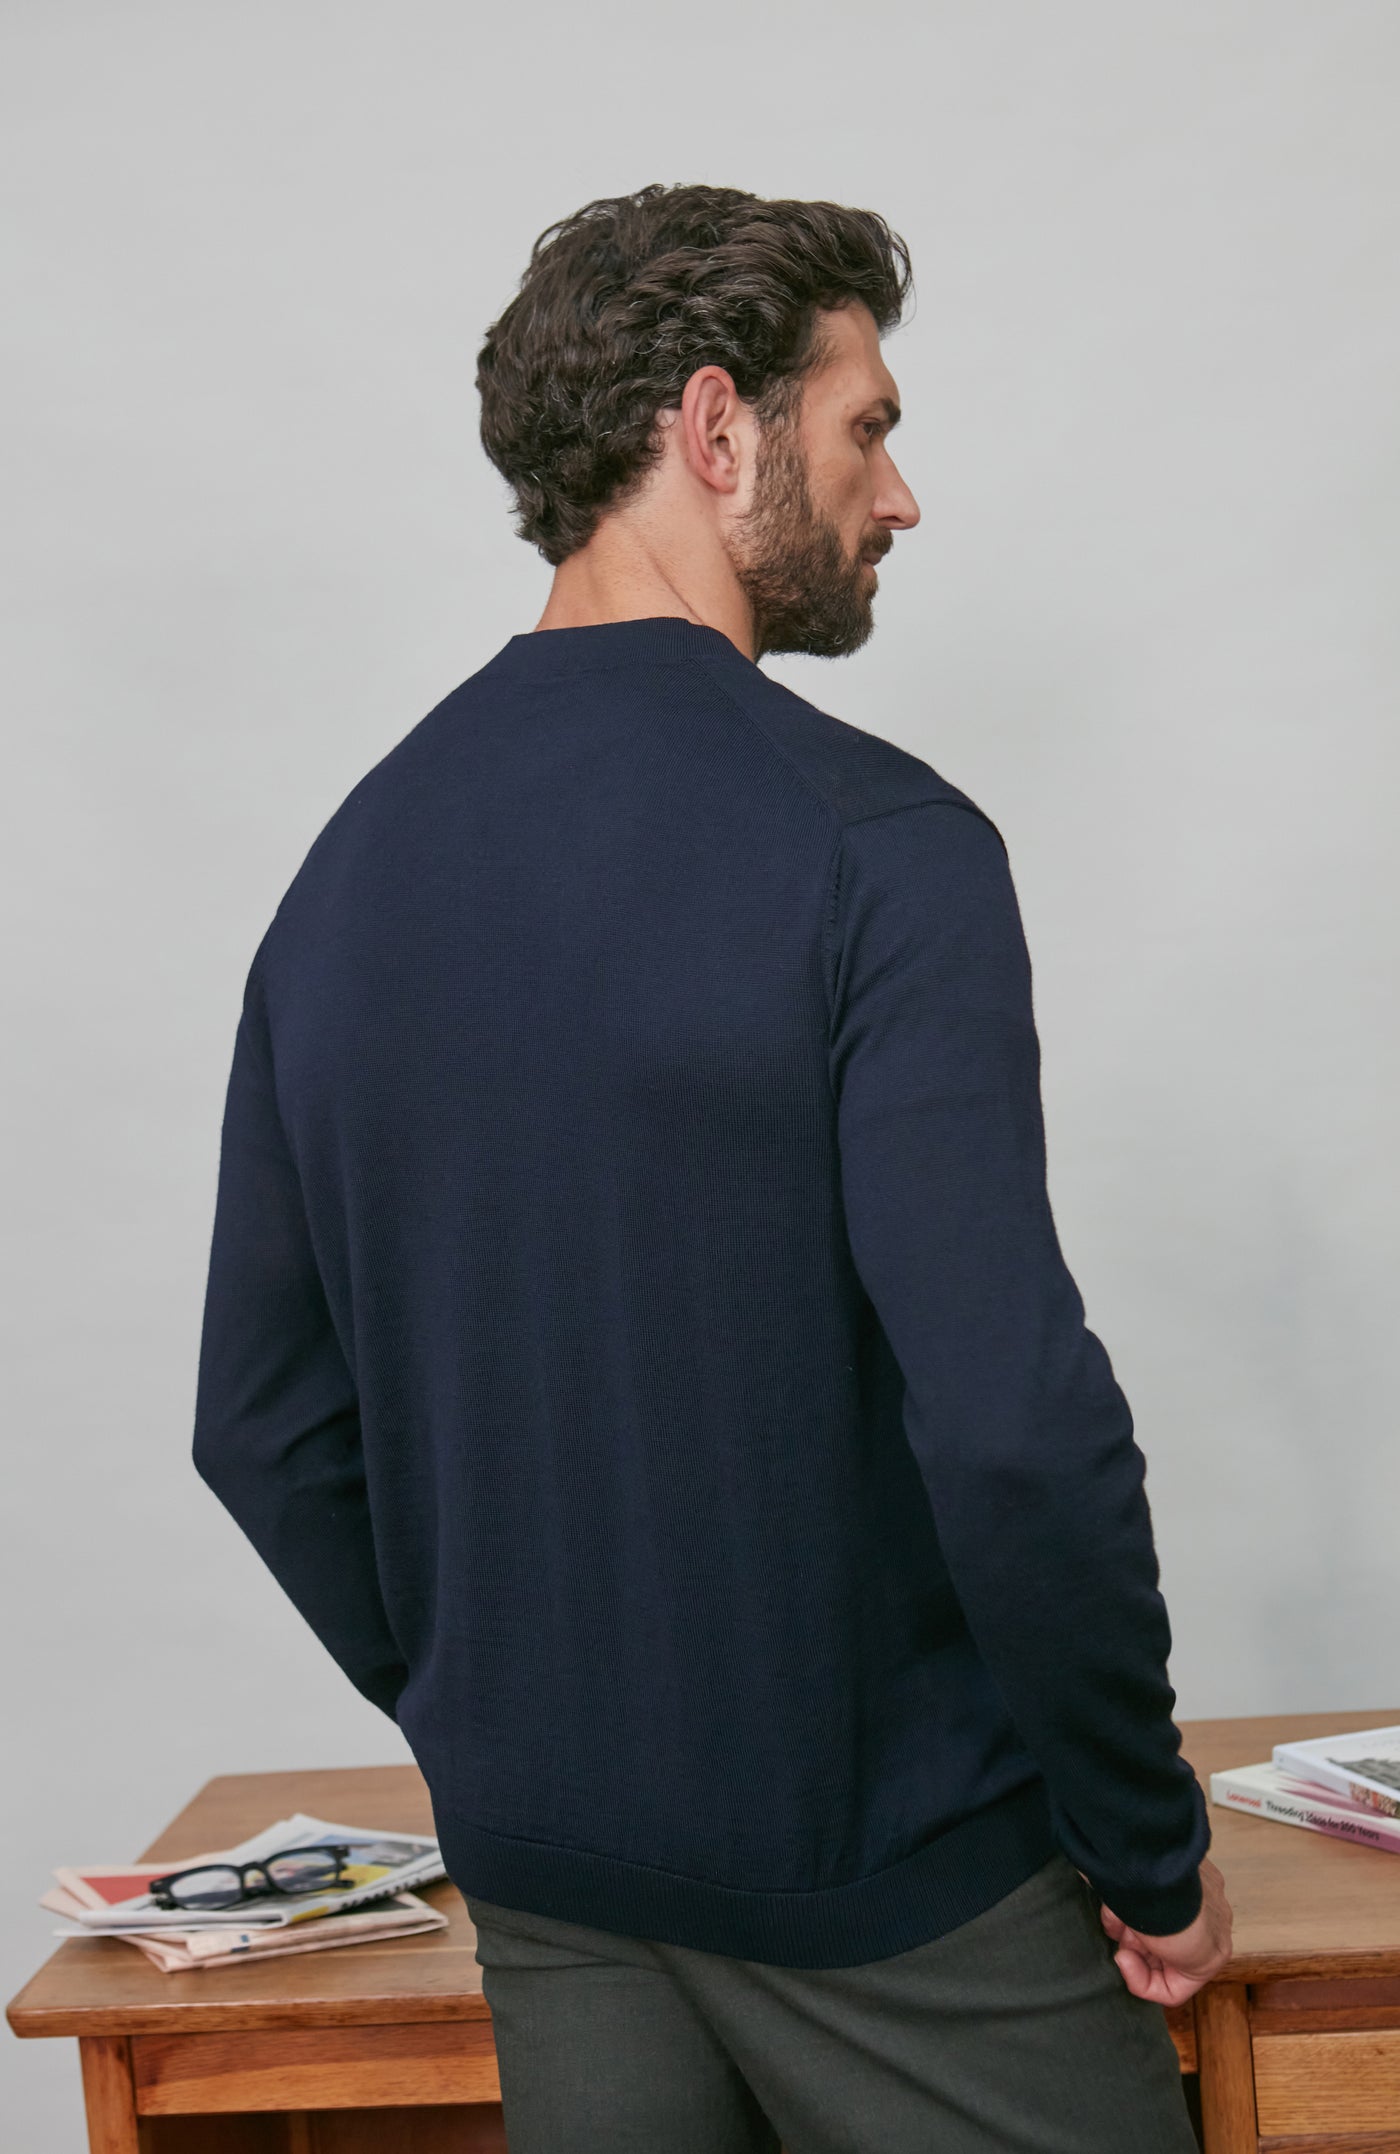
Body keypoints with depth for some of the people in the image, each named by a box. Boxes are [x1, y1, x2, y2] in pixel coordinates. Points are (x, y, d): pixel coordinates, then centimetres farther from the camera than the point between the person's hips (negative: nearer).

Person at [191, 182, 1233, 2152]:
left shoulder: (349, 866, 3)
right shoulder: (870, 840, -16)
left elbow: (262, 1421, 7)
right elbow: (1012, 1419, -23)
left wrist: (488, 1726, 17)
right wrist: (1152, 1849, -11)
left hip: (539, 1861, 6)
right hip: (886, 1848, -6)